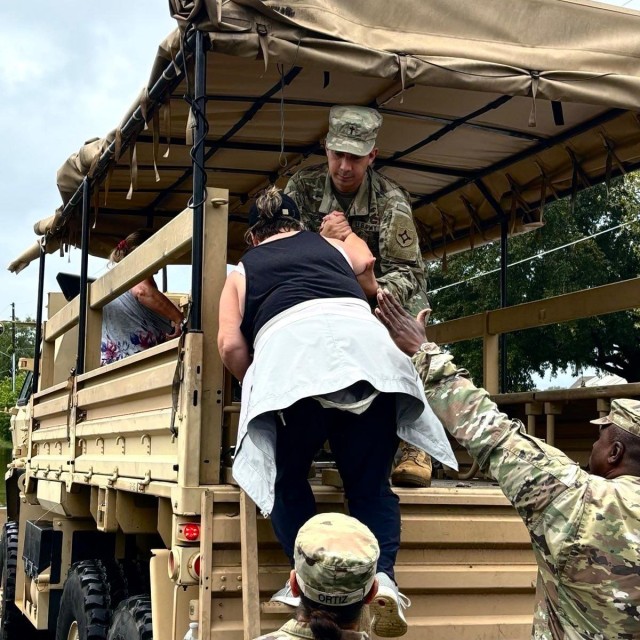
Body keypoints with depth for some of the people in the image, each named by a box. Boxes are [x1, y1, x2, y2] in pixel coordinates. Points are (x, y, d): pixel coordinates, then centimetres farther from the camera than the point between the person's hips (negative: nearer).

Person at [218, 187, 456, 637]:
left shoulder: (241, 273, 28)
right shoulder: (332, 245, 34)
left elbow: (230, 343, 14)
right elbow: (366, 265, 53)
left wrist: (256, 385, 27)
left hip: (291, 350, -2)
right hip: (363, 340, 2)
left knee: (288, 478, 15)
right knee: (370, 481, 11)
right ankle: (381, 577, -9)